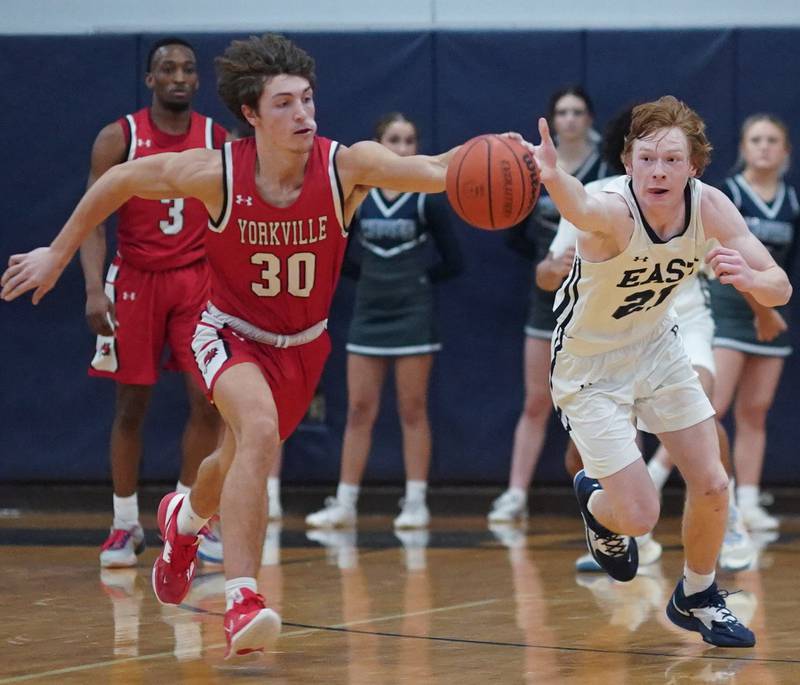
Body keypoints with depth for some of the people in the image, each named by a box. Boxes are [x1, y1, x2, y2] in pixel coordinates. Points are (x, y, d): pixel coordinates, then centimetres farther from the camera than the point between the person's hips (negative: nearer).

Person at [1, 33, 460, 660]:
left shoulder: (346, 167, -25)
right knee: (260, 431, -33)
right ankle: (241, 603, -32)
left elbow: (434, 171, -41)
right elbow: (120, 181, -10)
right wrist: (59, 253, -4)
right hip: (232, 333, -3)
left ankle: (184, 519, 60)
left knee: (238, 463, 23)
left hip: (303, 345, 3)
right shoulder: (216, 174, -25)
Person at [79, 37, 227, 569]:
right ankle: (126, 525, 16)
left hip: (199, 279, 1)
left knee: (208, 401, -6)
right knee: (131, 406, 4)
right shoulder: (118, 138, -6)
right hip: (135, 280, -1)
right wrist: (94, 289, -20)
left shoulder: (220, 141, 0)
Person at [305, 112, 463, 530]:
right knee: (359, 411, 4)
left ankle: (416, 504, 5)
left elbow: (452, 262, -1)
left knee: (412, 411, 1)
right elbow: (339, 257, 10)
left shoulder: (426, 200, -4)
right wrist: (375, 276, 1)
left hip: (413, 317, -3)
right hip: (368, 314, 3)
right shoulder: (357, 197, 3)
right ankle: (344, 504, 8)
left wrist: (414, 277, -1)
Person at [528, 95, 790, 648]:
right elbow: (581, 209, -60)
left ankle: (697, 598, 30)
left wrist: (750, 278, -43)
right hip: (589, 366, -5)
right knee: (640, 516, -8)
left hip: (658, 347, 5)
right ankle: (597, 502, 30)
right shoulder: (615, 209, -34)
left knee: (712, 485, 3)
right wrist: (552, 176, -85)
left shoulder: (708, 206, -18)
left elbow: (780, 288, -18)